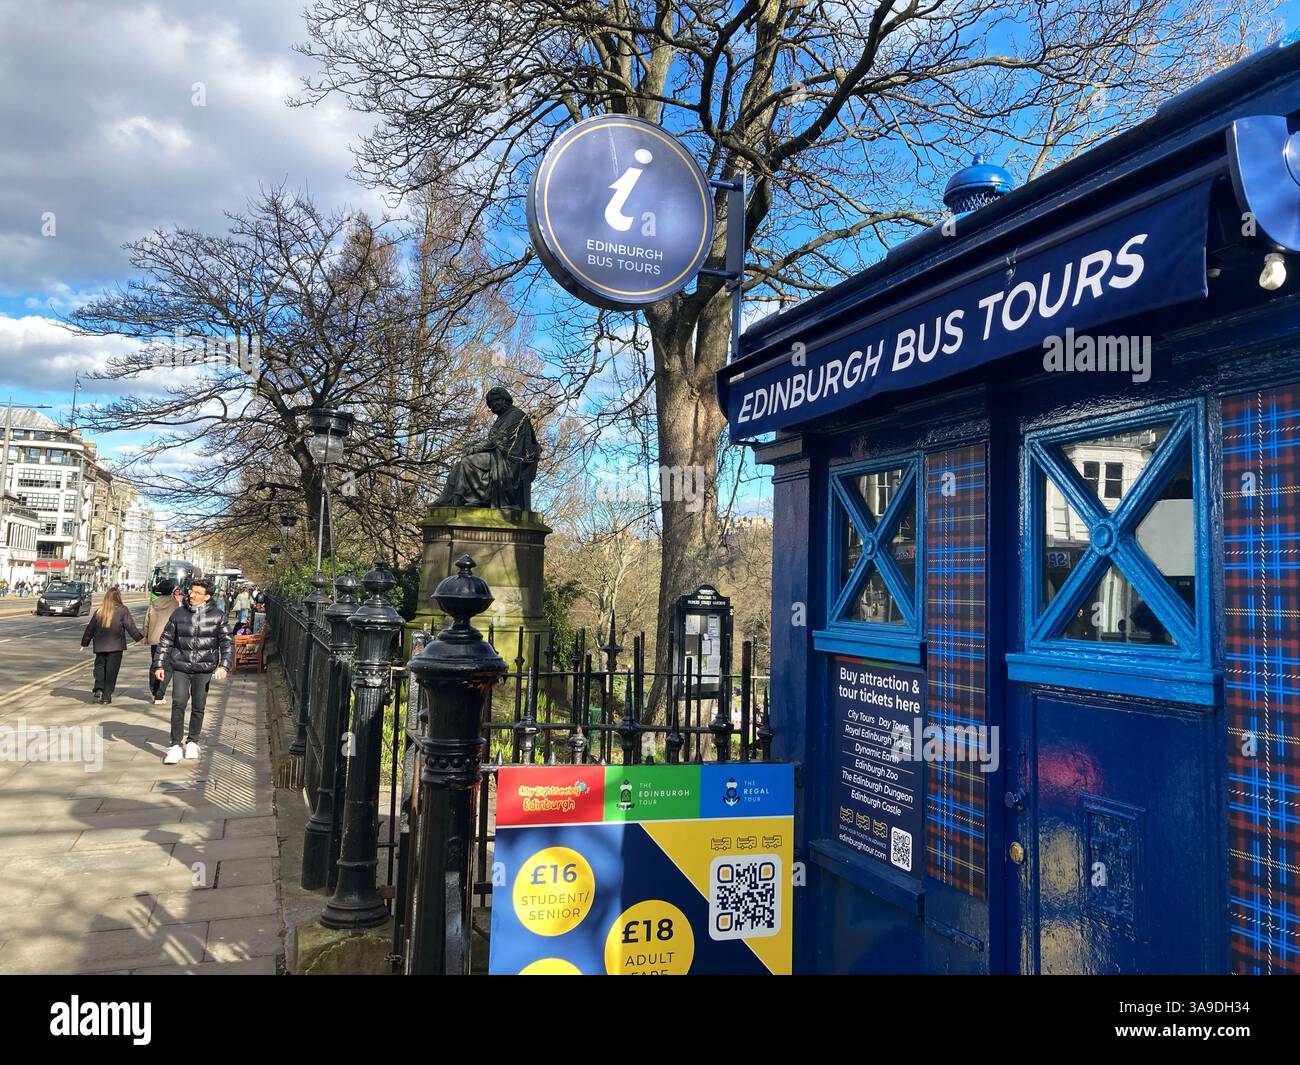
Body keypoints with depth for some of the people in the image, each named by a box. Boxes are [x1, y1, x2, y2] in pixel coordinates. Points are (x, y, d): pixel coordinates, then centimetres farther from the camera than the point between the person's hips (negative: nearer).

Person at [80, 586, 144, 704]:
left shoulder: (99, 611, 5)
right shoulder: (122, 610, -6)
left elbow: (90, 628, 12)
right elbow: (131, 627, -10)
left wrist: (85, 643, 21)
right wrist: (140, 637, -3)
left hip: (100, 646, 3)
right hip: (115, 646, -3)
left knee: (100, 666, 16)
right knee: (111, 670, 2)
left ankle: (98, 688, -4)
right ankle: (106, 696, 3)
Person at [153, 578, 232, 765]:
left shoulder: (217, 616, 1)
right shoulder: (179, 613, 4)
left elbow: (227, 643, 2)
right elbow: (165, 640, 10)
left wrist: (224, 665, -11)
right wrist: (159, 664, 5)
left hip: (204, 668, 0)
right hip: (181, 666, 0)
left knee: (198, 706, 6)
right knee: (178, 703, -9)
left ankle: (192, 742, 22)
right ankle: (175, 746, -4)